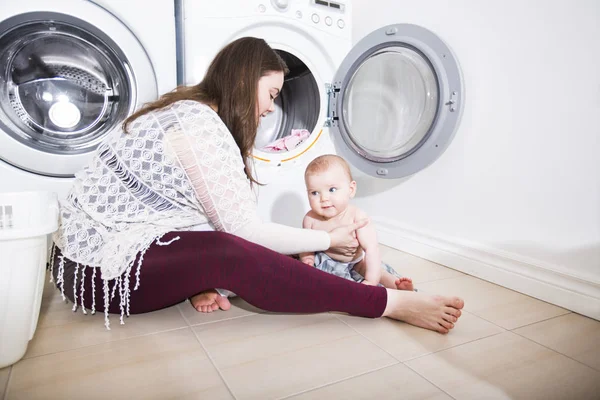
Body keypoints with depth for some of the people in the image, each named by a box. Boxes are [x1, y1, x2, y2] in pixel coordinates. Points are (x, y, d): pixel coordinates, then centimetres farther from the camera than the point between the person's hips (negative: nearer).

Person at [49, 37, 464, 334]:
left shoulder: (192, 112, 9)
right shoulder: (200, 124, -21)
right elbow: (244, 231, -21)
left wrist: (199, 280, -11)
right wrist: (329, 239, -10)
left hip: (105, 246, 10)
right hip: (100, 267, -10)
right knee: (234, 256, -31)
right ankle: (393, 303, -28)